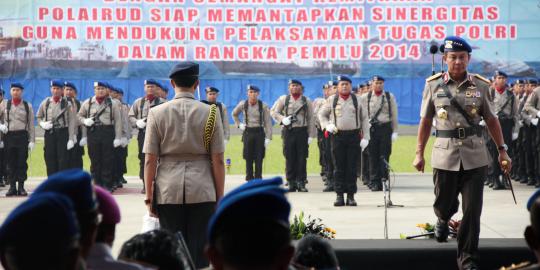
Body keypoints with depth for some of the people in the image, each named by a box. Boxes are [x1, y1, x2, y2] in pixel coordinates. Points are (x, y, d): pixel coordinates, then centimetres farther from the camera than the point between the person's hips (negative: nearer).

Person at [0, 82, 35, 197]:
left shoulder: (27, 106, 7)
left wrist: (32, 140, -1)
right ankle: (12, 187, 9)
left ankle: (21, 187, 6)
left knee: (22, 162, 0)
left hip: (22, 135, -1)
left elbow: (31, 125, 5)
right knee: (11, 162, 3)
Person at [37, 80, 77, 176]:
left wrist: (71, 139, -10)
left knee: (63, 161, -4)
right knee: (50, 160, 4)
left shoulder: (67, 104, -1)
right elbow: (38, 117, 19)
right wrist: (42, 124, -4)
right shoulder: (45, 103, 7)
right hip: (49, 133, 3)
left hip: (63, 133, -3)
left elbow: (71, 122, -3)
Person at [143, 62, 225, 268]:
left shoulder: (157, 113, 0)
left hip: (168, 190, 0)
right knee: (200, 250, 4)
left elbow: (150, 160, -1)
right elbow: (218, 160, -1)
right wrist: (220, 197, 6)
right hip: (202, 190, 0)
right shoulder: (210, 113, 0)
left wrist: (149, 196, 5)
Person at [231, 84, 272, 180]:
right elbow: (234, 114, 19)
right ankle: (249, 179, 12)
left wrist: (268, 138, -10)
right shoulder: (243, 104, 0)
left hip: (259, 132, -1)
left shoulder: (263, 106, -5)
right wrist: (239, 124, 6)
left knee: (259, 158, 1)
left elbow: (268, 122, -4)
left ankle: (258, 179, 9)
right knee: (248, 158, 4)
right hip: (248, 132, 1)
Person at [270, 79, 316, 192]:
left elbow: (310, 119, 6)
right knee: (290, 158, 1)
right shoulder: (283, 99, 7)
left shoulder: (306, 101, 8)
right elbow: (273, 111, 8)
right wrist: (282, 119, -11)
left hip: (302, 131, 0)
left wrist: (311, 135, -1)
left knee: (302, 158, -1)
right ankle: (291, 183, 8)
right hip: (288, 131, 0)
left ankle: (301, 183, 5)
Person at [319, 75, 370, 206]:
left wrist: (365, 137, 0)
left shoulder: (357, 100, 7)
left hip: (354, 135, 0)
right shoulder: (331, 100, 6)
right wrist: (327, 125, -4)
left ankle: (351, 196, 6)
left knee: (352, 167, 1)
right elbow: (321, 114, 15)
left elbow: (364, 119, 8)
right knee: (339, 167, 2)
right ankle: (339, 195, 6)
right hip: (338, 135, 0)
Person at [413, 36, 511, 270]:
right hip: (445, 155, 0)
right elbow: (425, 121, 7)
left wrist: (502, 150, 7)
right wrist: (419, 153, 5)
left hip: (475, 156, 0)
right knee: (443, 204, 10)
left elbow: (491, 120, 10)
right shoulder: (433, 85, 1)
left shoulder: (480, 86, 3)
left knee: (472, 211, -2)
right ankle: (443, 220, 48)